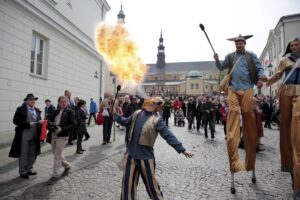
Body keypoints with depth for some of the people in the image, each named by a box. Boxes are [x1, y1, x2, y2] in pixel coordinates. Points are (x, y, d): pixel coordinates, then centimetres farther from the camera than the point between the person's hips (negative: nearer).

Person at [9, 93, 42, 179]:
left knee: (32, 154, 13)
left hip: (34, 136, 5)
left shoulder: (37, 110, 10)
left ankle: (29, 169, 28)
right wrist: (27, 124, -20)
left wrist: (40, 122, -7)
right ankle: (22, 171, 18)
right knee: (23, 154, 5)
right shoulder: (20, 109, -5)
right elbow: (16, 121, -11)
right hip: (24, 136, -5)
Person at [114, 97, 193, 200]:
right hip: (130, 153, 4)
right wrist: (115, 115, 15)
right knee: (128, 183, 15)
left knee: (151, 184, 11)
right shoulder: (137, 113, 5)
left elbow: (168, 135, -14)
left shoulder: (156, 120, -10)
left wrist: (182, 149, -19)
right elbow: (126, 122, 23)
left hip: (145, 156, -4)